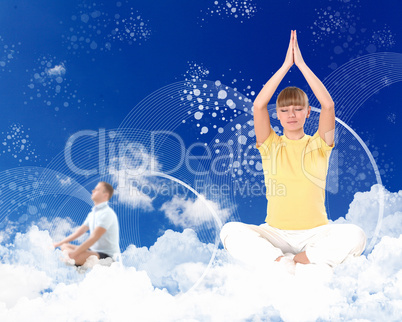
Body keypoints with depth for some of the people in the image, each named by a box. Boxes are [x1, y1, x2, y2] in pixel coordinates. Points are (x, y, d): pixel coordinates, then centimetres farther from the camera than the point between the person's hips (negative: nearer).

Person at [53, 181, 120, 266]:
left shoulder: (107, 213, -17)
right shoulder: (92, 213, 14)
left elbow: (94, 238, -24)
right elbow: (79, 231, 18)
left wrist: (74, 253, -27)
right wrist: (59, 243, 15)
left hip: (107, 255, -10)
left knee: (74, 256, -31)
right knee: (65, 246, 10)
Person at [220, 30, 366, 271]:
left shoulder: (319, 145, 6)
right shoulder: (271, 145, 6)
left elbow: (328, 105, -10)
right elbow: (259, 105, -10)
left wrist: (302, 64, -8)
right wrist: (286, 65, -9)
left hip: (315, 233, 1)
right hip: (276, 234, -1)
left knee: (355, 236, -30)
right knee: (230, 232, -27)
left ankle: (285, 262, -18)